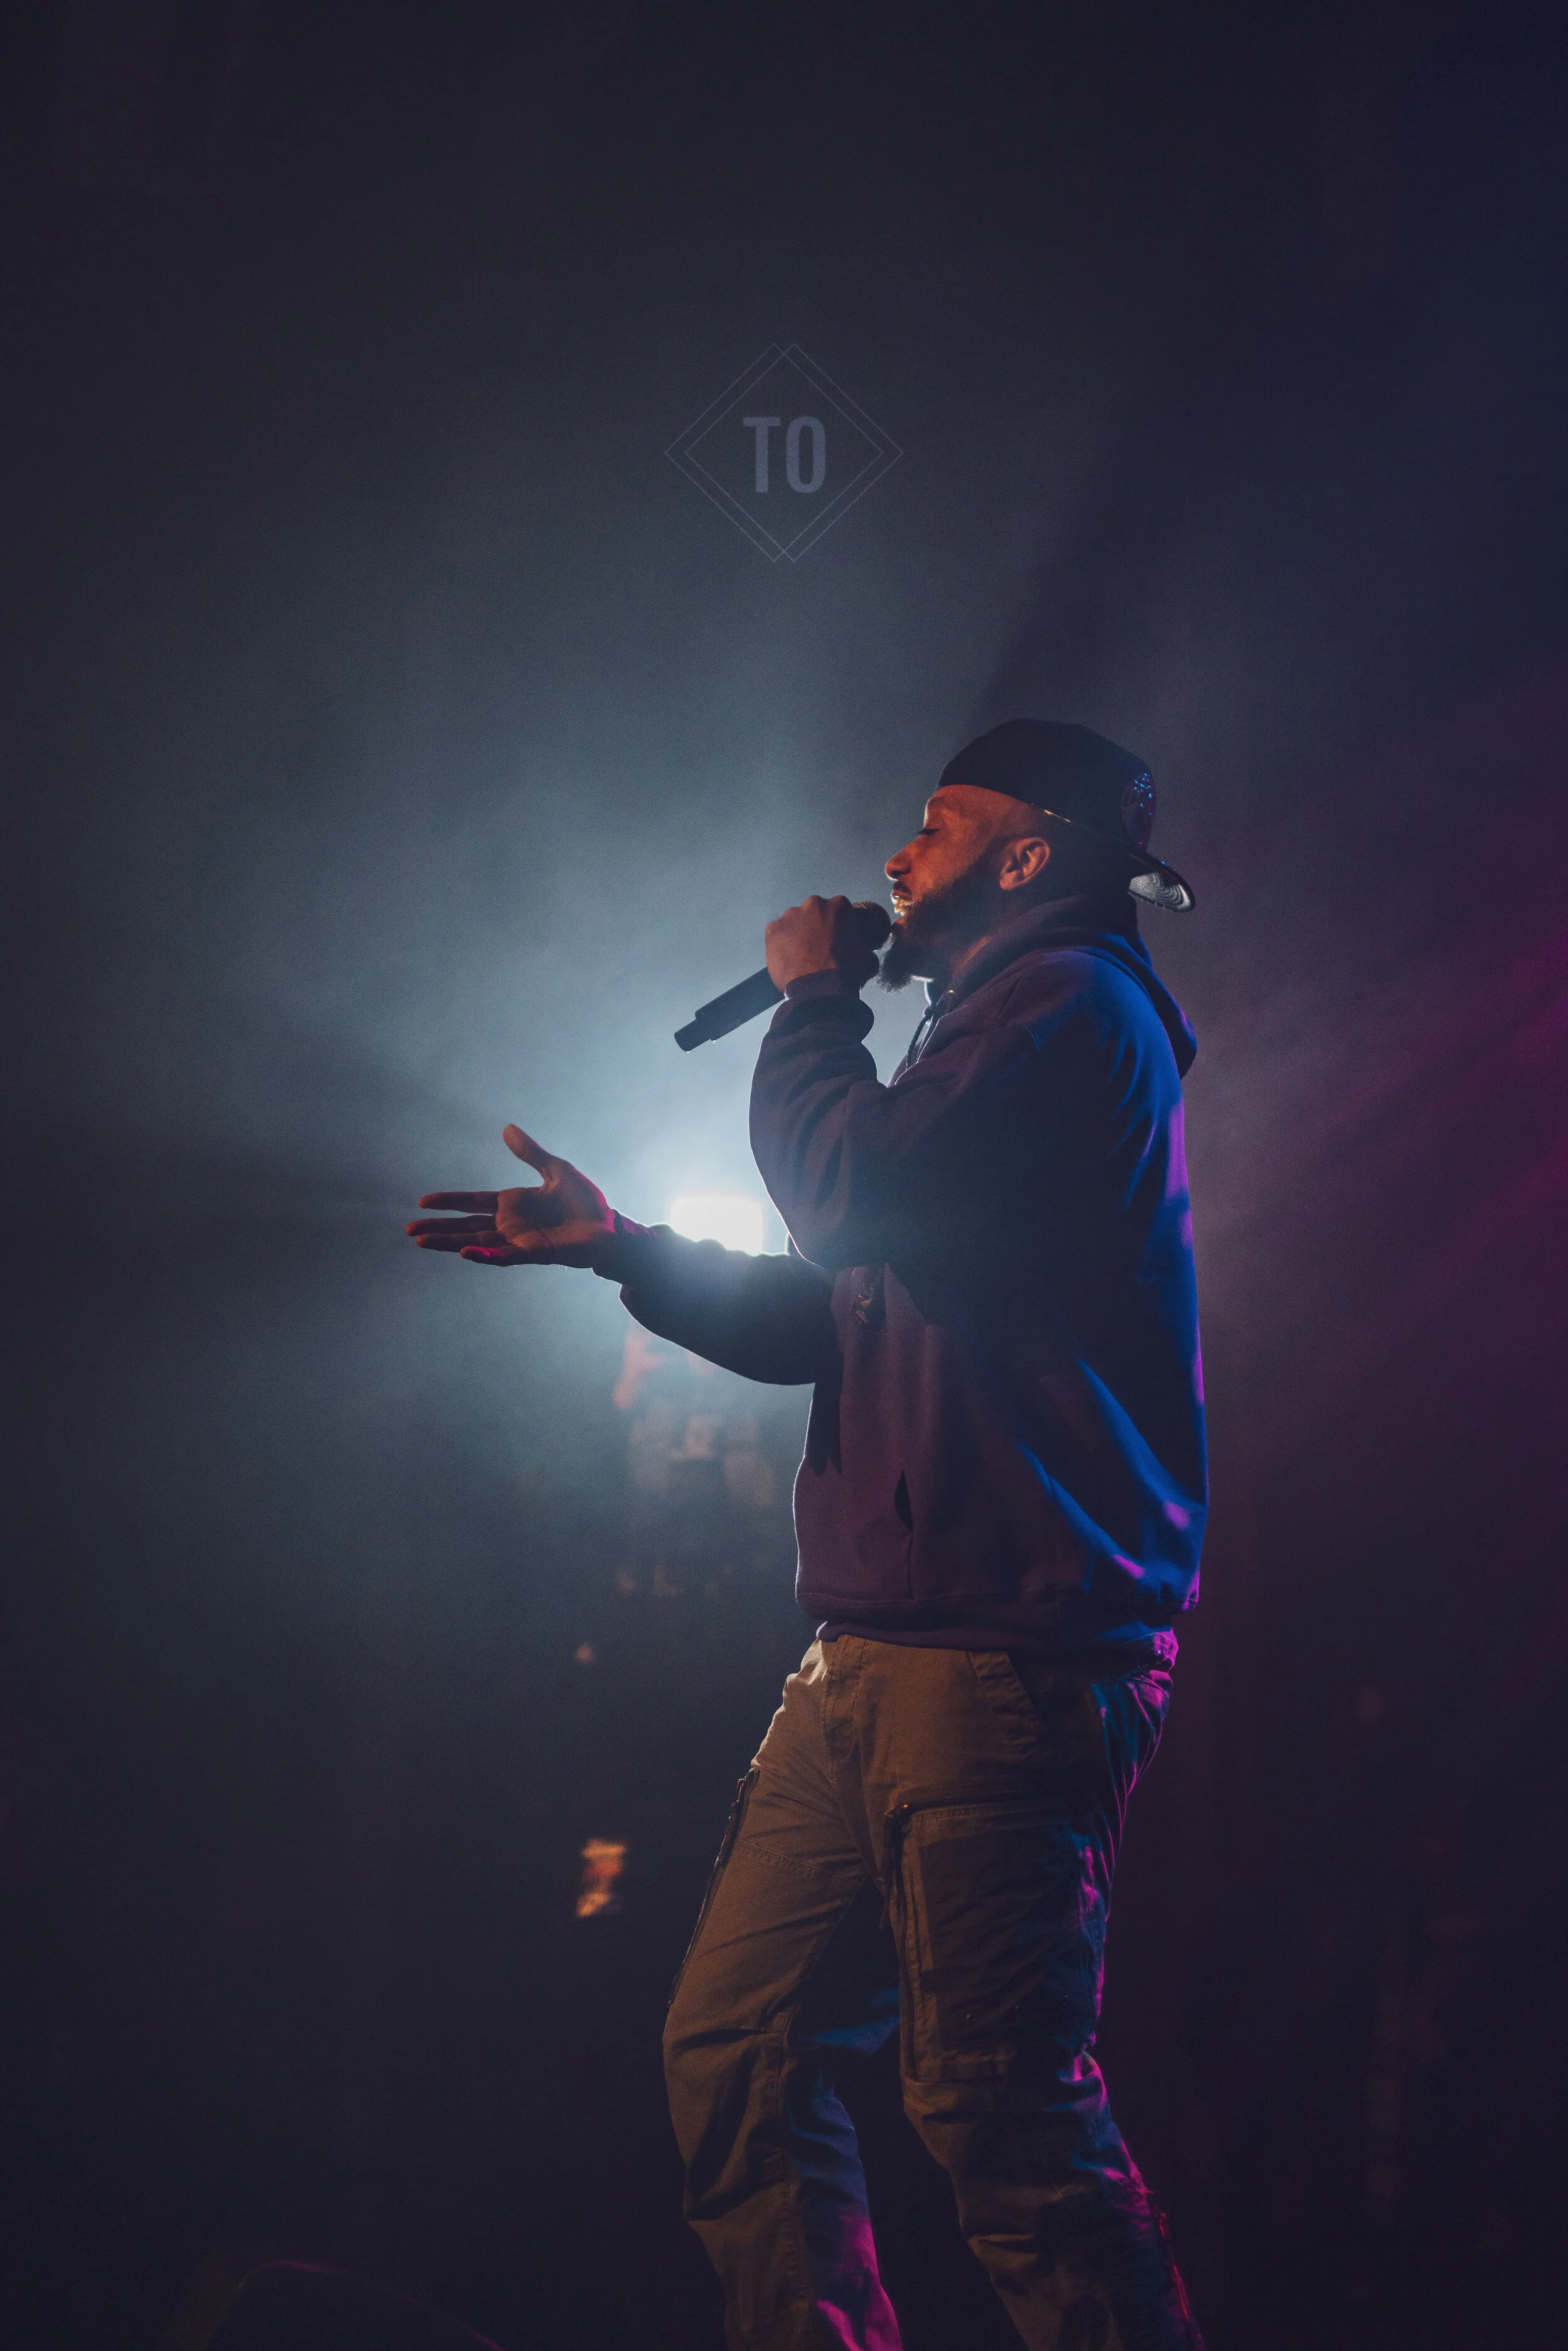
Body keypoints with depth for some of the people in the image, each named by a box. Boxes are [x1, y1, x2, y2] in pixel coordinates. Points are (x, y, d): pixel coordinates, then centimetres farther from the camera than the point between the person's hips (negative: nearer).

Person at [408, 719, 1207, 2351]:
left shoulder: (1067, 1000, -5)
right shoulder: (998, 1026, 26)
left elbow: (855, 1189, -19)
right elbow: (826, 1319, 29)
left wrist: (812, 999, -1)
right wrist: (616, 1244, 21)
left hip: (1000, 1653, -10)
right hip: (878, 1655, 10)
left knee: (997, 2108, -10)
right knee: (734, 2049, 10)